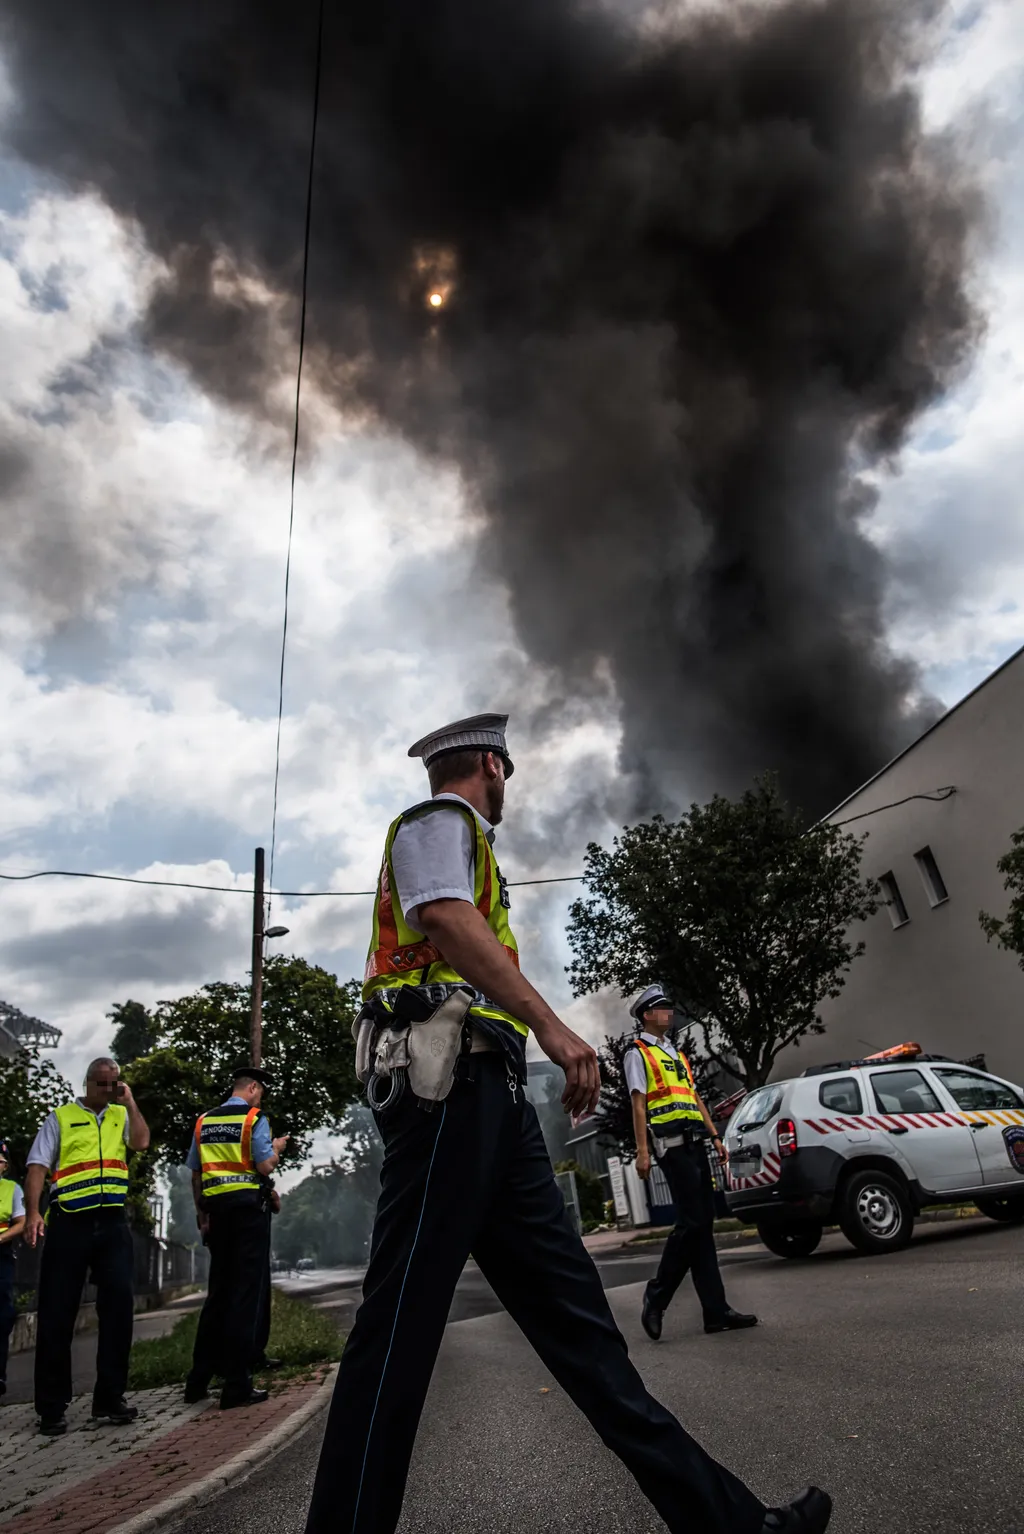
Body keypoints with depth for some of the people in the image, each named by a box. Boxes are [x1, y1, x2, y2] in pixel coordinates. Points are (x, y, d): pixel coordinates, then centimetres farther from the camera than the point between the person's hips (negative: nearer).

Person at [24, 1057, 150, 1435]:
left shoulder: (122, 1115, 12)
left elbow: (141, 1142, -5)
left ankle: (109, 1399, 12)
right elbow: (38, 1166, -1)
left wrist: (129, 1101, -3)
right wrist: (32, 1213, -13)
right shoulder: (60, 1118, 5)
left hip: (113, 1223, 2)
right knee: (57, 1314, 4)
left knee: (119, 1304, 0)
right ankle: (51, 1408, 17)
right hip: (68, 1223, -2)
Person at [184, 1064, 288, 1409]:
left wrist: (201, 1214, 18)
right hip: (249, 1208, -6)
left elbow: (195, 1175, 11)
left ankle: (198, 1380, 22)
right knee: (249, 1292, 0)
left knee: (218, 1291, 17)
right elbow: (265, 1167, -14)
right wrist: (277, 1147, 5)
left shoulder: (203, 1122, 9)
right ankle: (237, 1385, 2)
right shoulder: (254, 1119, -9)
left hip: (216, 1210, 6)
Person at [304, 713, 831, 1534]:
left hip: (488, 1095, 10)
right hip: (447, 1076, -10)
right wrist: (552, 1026, -25)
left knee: (570, 1303, 7)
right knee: (402, 1317, -5)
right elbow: (446, 918, -19)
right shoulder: (437, 820, 1)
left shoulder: (454, 837, 32)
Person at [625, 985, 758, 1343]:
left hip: (694, 1142, 8)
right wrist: (642, 1151, -14)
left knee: (703, 1224, 5)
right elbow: (638, 1105, -8)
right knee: (691, 1222, -11)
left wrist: (715, 1136, 15)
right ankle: (655, 1298, 2)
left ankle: (716, 1310, 8)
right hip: (672, 1143, -8)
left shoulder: (676, 1053, 24)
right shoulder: (638, 1054, 0)